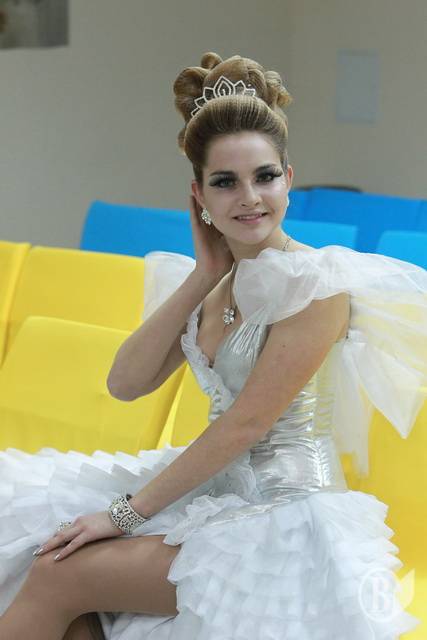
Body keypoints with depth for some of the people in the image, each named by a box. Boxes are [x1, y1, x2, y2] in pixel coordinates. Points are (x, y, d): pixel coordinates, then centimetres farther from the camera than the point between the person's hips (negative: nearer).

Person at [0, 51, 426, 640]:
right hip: (209, 481, 7)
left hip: (280, 509, -7)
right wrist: (203, 278, -5)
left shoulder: (316, 285, -16)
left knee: (58, 578, -15)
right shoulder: (215, 277, 8)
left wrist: (127, 513, -15)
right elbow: (126, 384, 1)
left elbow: (244, 425, -18)